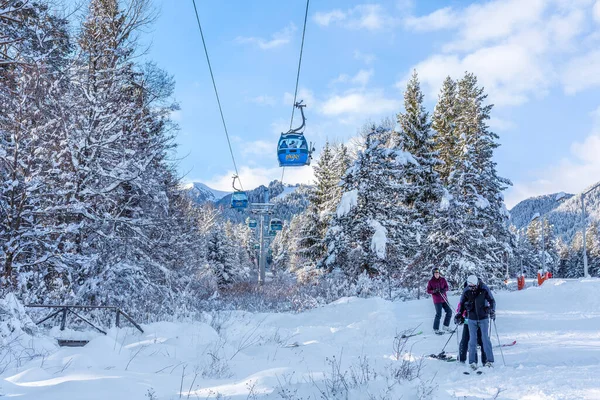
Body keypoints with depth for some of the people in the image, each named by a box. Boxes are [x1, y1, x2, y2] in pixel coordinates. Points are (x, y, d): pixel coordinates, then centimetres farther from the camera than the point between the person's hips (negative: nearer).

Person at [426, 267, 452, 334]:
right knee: (438, 314, -7)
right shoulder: (431, 282, -6)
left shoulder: (443, 279, 4)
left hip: (444, 299, 5)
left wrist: (444, 290, -15)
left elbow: (446, 287, 7)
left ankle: (446, 326, 21)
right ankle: (436, 329, 6)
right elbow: (428, 291, -4)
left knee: (449, 311, 5)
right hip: (437, 300, -5)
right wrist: (434, 291, -22)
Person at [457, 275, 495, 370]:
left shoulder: (484, 288, -9)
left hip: (483, 318, -1)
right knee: (472, 340, 1)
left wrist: (492, 311, -14)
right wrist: (459, 314, 4)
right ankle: (472, 361, 6)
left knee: (485, 338, -2)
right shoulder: (466, 291, -3)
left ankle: (489, 360, 5)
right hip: (472, 319, 2)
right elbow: (462, 303, 10)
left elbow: (492, 300, 0)